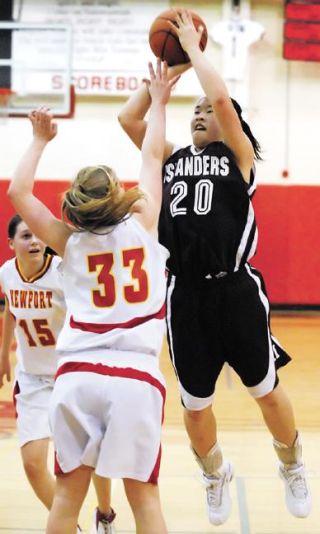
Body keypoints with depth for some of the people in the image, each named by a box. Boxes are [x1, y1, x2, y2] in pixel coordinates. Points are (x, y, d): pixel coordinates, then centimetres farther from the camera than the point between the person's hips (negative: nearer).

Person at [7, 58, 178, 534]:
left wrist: (41, 140, 26)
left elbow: (18, 193, 15)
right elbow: (152, 157, 20)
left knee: (68, 493, 7)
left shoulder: (70, 242, 10)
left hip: (76, 375, 1)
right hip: (135, 377, -1)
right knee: (143, 495, 4)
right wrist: (158, 101, 33)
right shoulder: (143, 225, 7)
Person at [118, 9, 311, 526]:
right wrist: (163, 71, 10)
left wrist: (193, 47, -2)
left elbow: (222, 98, -13)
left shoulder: (238, 154, 3)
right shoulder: (171, 157, 14)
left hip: (234, 289, -3)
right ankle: (216, 473, 36)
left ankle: (292, 464, 30)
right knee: (195, 404, 10)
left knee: (265, 389, 6)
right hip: (184, 293, 3)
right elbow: (128, 117, 4)